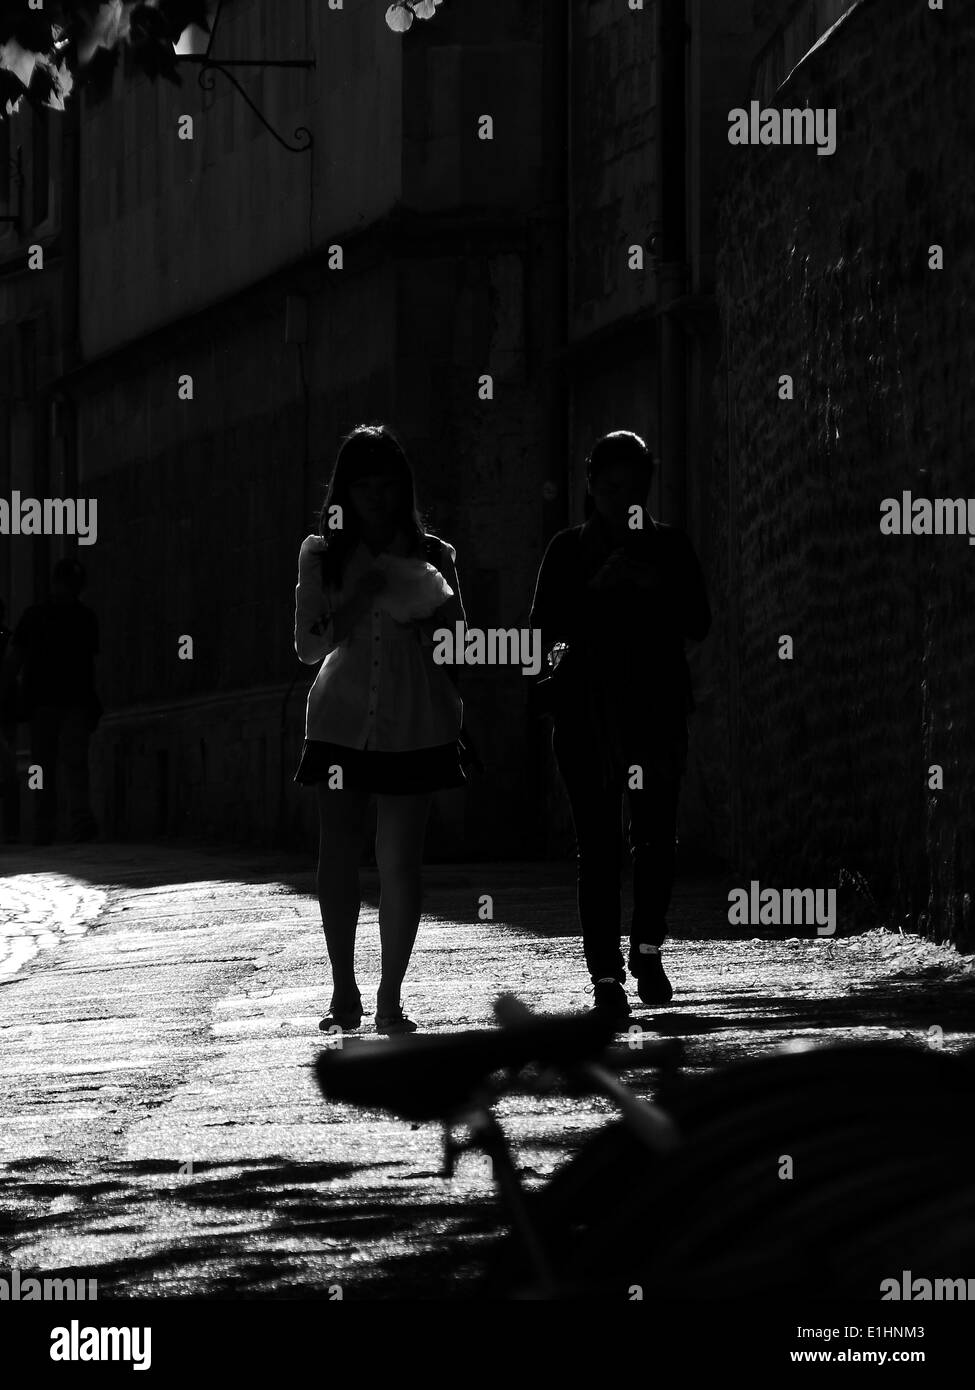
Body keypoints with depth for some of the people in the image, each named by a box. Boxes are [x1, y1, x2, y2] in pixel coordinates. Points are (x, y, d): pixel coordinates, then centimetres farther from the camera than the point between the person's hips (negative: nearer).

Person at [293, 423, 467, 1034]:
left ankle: (391, 999, 1)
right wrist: (360, 598, -12)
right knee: (339, 854, -1)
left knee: (401, 861, -3)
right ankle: (344, 993, 8)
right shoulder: (322, 555, 7)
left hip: (414, 725, -1)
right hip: (341, 721, 1)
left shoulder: (430, 557, 6)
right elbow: (309, 645, 4)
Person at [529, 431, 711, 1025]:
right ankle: (606, 976, -4)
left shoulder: (670, 546, 10)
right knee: (599, 845, -6)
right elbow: (546, 629, 0)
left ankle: (648, 949, 19)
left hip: (657, 707, 1)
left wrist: (655, 586, -12)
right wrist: (599, 587, -13)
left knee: (657, 836, -4)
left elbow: (699, 623, 4)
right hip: (586, 708, -1)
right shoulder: (568, 550, 7)